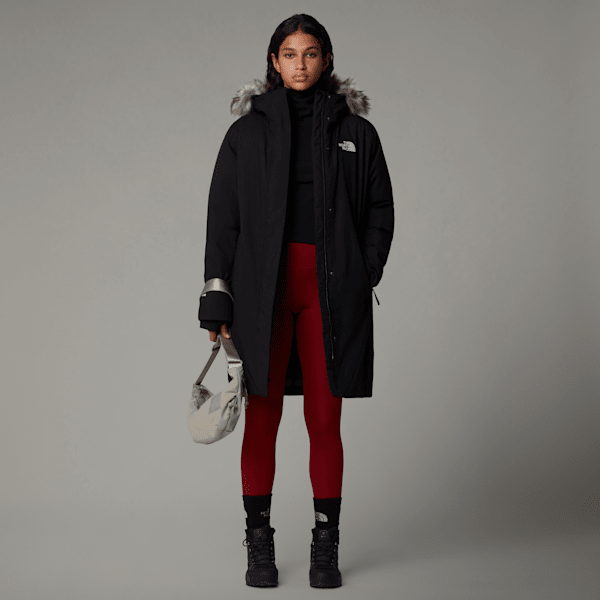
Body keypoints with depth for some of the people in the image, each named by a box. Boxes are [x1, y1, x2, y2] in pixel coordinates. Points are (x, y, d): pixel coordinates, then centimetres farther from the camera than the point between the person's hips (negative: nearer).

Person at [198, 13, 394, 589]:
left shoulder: (356, 130, 8)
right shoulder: (249, 129, 6)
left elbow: (380, 211, 11)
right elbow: (222, 217, 4)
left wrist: (361, 278, -2)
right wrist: (217, 300, -2)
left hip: (330, 290, 0)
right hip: (262, 287, 0)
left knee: (325, 419, 3)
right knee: (262, 418, 2)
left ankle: (326, 546, 15)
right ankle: (259, 545, 14)